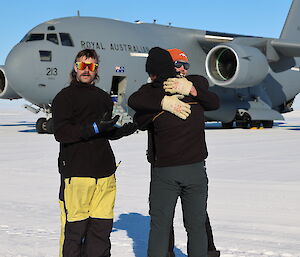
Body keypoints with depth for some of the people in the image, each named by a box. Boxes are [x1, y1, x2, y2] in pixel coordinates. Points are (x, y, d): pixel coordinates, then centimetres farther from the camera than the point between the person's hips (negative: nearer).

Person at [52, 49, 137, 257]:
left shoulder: (104, 97, 19)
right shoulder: (65, 97, 1)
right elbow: (61, 133, -11)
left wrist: (127, 129, 6)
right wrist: (95, 128, -20)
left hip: (105, 171, 6)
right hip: (76, 171, -6)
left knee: (102, 227, 5)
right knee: (74, 228, -4)